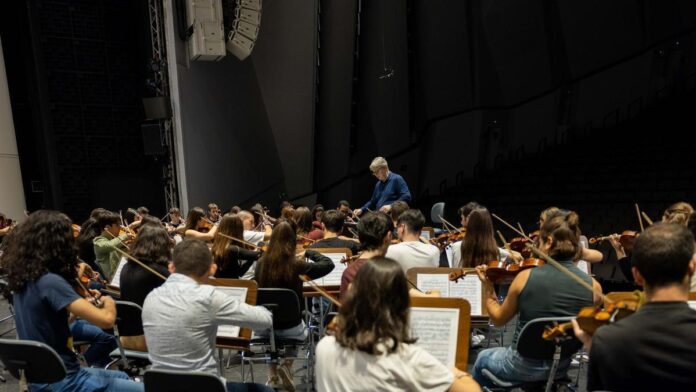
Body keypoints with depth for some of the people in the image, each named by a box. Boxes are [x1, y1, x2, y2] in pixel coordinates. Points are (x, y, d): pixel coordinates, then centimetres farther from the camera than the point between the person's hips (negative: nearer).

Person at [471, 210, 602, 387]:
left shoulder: (526, 276, -20)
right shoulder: (593, 286, -13)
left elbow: (498, 319, -5)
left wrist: (487, 287, 7)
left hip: (524, 366, -4)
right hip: (561, 367, 4)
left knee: (483, 358, 30)